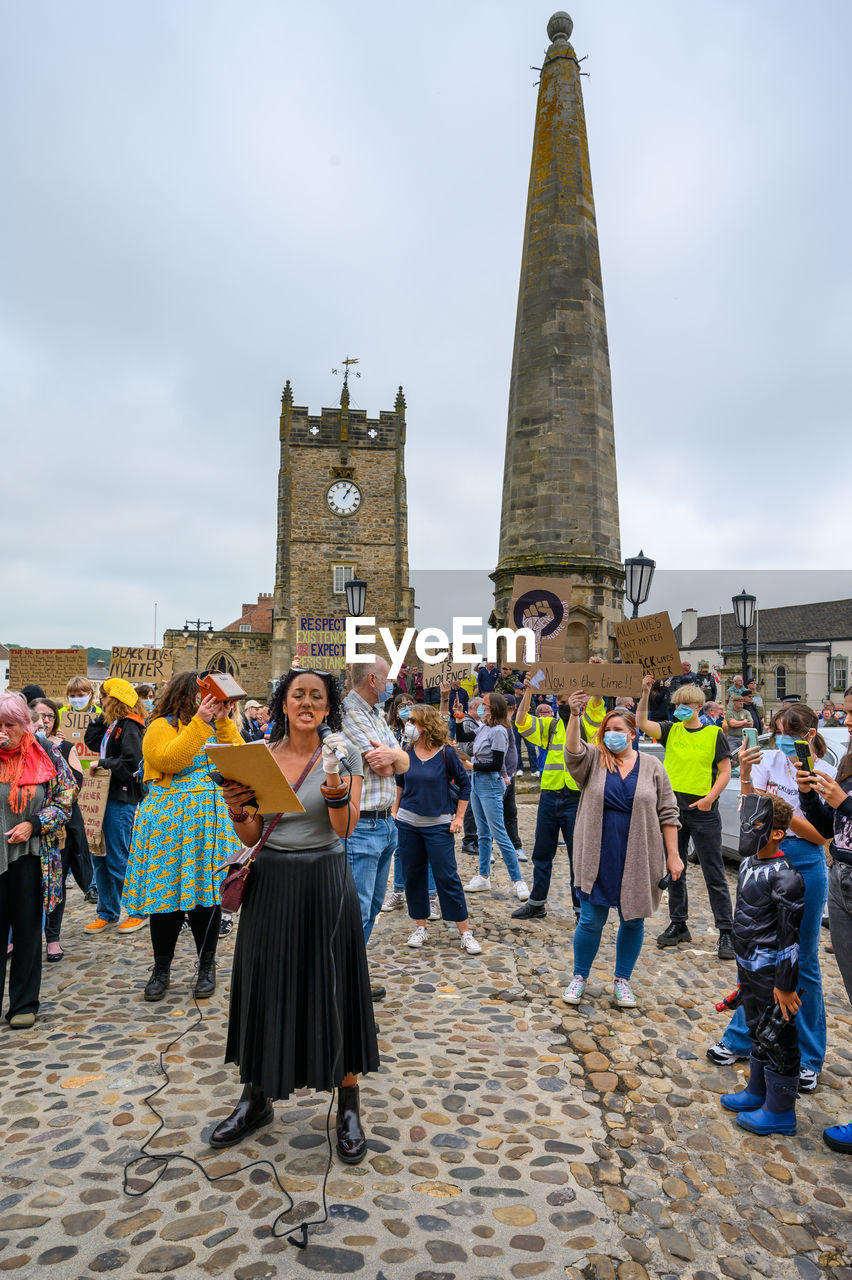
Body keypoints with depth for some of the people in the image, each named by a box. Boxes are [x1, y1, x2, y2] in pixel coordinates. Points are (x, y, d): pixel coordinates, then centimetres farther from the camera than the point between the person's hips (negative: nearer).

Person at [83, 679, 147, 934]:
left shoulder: (128, 727, -15)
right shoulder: (112, 725, 13)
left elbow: (130, 762, -23)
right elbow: (91, 740, 22)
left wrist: (102, 764, -12)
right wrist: (102, 716, 14)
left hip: (121, 800, -9)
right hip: (107, 797, 9)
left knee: (118, 860, -3)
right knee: (100, 858, 14)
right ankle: (107, 913, 25)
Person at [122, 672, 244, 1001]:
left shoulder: (216, 726, 13)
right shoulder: (162, 726, -1)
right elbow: (169, 759, -19)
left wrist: (224, 721, -8)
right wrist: (199, 722, -20)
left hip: (211, 822, 3)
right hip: (171, 822, -3)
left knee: (208, 892, 5)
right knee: (166, 892, 3)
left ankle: (207, 967, 19)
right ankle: (161, 968, 21)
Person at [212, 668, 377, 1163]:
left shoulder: (343, 753, -6)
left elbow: (346, 828, -14)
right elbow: (251, 837, 4)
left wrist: (335, 788, -33)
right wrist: (237, 811, -17)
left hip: (326, 883, -3)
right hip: (271, 883, 3)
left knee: (334, 988, 5)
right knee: (264, 988, 13)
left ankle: (349, 1106, 22)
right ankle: (257, 1098, 33)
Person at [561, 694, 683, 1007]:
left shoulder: (652, 766, 3)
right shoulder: (593, 760, 2)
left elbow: (667, 814, 4)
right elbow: (572, 750, -21)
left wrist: (673, 856, -1)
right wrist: (574, 716, -37)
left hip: (638, 860, 1)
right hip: (597, 859, -1)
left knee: (633, 921, 12)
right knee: (591, 920, 5)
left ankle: (622, 980, 30)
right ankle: (579, 978, 25)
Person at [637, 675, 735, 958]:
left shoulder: (714, 734, -1)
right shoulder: (671, 730, 7)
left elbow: (725, 772, -3)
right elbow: (642, 724, -9)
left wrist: (710, 797, -17)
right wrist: (645, 694, -20)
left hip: (703, 812, -4)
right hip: (672, 808, 4)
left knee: (714, 874, 1)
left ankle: (726, 932, 9)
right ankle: (678, 924, 25)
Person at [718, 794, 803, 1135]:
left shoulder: (784, 877, -24)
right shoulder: (748, 864, 3)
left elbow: (790, 935, -21)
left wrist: (785, 984, -17)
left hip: (772, 975, -9)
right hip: (750, 969, 9)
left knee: (776, 1037, 6)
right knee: (757, 1030, 22)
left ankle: (780, 1110, 21)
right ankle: (757, 1091, 38)